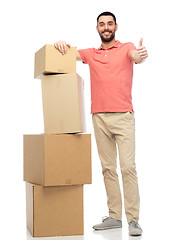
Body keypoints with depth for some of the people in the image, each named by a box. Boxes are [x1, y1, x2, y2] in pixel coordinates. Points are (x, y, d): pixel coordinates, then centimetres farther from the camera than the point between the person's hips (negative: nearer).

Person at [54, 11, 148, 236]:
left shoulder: (126, 48, 6)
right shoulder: (91, 53, 17)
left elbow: (136, 57, -16)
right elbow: (67, 54, 12)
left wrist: (141, 55, -41)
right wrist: (60, 45, -12)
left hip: (123, 117, -4)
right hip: (99, 118, 4)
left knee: (128, 167, -9)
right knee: (108, 168, 6)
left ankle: (133, 219, -5)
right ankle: (114, 216, 14)